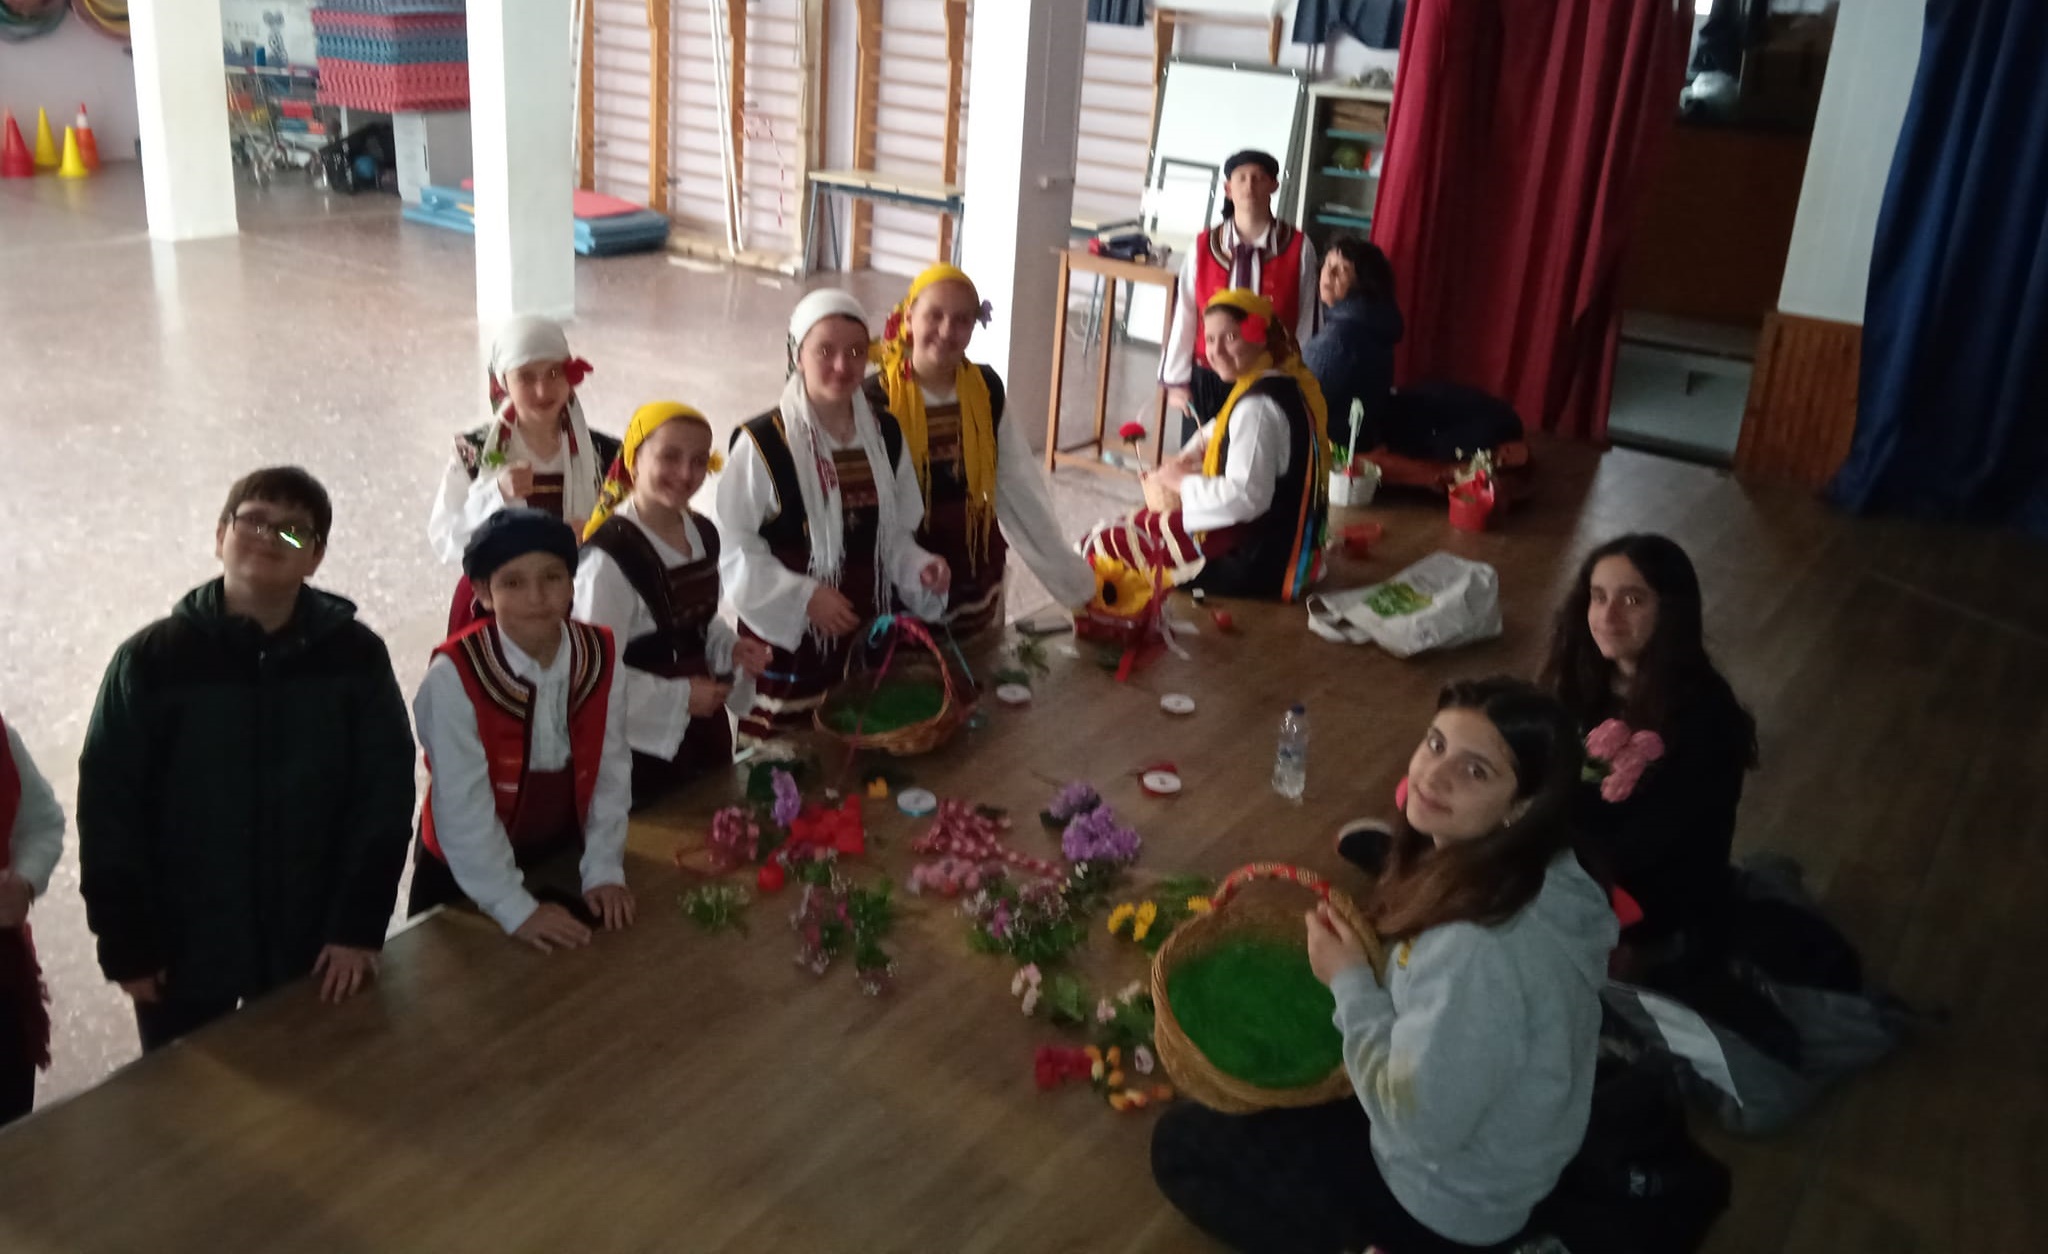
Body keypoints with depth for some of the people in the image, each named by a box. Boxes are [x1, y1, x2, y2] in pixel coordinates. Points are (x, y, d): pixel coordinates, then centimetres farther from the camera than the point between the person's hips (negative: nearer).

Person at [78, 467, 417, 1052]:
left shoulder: (356, 655, -6)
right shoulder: (151, 658, -8)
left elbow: (385, 793, -5)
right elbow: (109, 805, -5)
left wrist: (360, 925, -9)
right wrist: (123, 944, -5)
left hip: (315, 944, 1)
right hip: (181, 948, 0)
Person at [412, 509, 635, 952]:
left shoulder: (601, 658, -11)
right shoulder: (454, 675, -23)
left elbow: (611, 772, -5)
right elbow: (462, 807, -23)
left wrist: (604, 871, -9)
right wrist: (515, 908, -23)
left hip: (563, 860, 4)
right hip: (467, 876, -3)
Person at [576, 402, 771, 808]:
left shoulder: (704, 534, 3)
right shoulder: (609, 557, -23)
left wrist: (729, 649, 0)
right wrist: (678, 697, -18)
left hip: (704, 724, 7)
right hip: (645, 738, -7)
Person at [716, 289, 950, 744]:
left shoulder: (885, 434, 3)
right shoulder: (762, 443, -15)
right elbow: (735, 551, -12)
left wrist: (918, 569, -8)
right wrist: (802, 596, -20)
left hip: (866, 635, 5)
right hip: (785, 636, -5)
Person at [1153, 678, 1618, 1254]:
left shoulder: (1479, 949, -39)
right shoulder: (1543, 870, -10)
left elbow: (1418, 1124, -28)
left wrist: (1350, 982, -20)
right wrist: (1365, 960, -4)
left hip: (1447, 1205, -8)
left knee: (1178, 1144, 5)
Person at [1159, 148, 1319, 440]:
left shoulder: (1298, 248, -5)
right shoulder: (1204, 247, -1)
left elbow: (1307, 321, -1)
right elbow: (1184, 317, 3)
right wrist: (1176, 380, 3)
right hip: (1207, 381, 2)